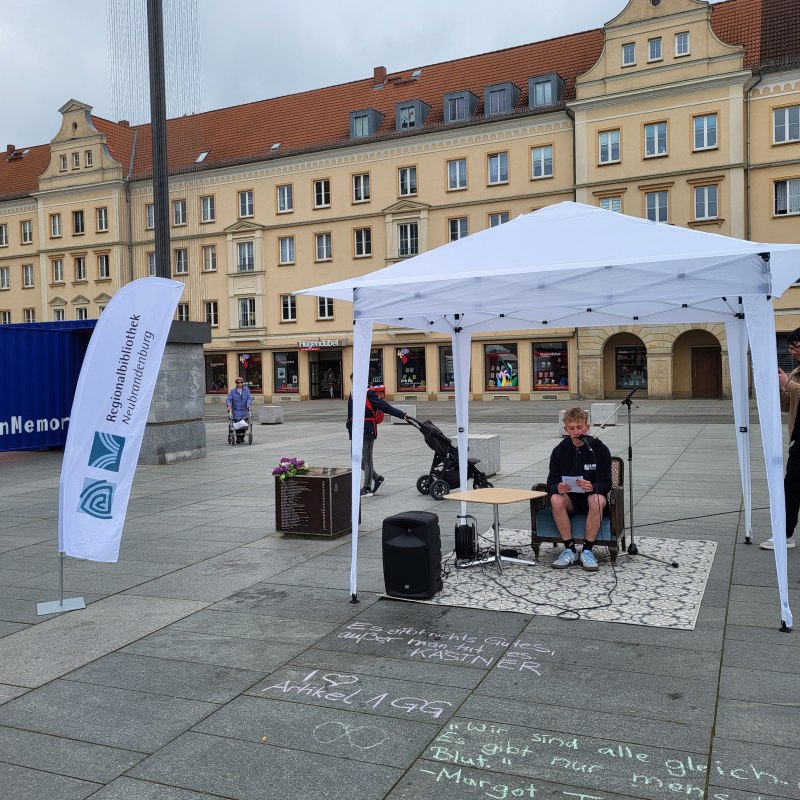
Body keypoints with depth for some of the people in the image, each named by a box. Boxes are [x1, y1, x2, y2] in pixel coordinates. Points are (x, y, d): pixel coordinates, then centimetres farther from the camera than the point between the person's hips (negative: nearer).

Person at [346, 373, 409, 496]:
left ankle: (367, 488, 8)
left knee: (366, 459, -2)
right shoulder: (353, 395, 12)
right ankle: (378, 479, 25)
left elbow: (386, 407, -17)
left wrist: (402, 415, -25)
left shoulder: (369, 394, -12)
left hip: (367, 432, -8)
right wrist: (349, 427, 20)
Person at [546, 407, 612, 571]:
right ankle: (570, 550, -20)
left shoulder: (599, 449, -7)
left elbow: (606, 484, -10)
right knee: (556, 499, -32)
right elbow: (551, 483, -4)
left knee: (597, 500, -36)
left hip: (592, 496, -1)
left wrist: (592, 487, -34)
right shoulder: (559, 451, -2)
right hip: (569, 499, 2)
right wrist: (557, 488, -29)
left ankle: (587, 551, -22)